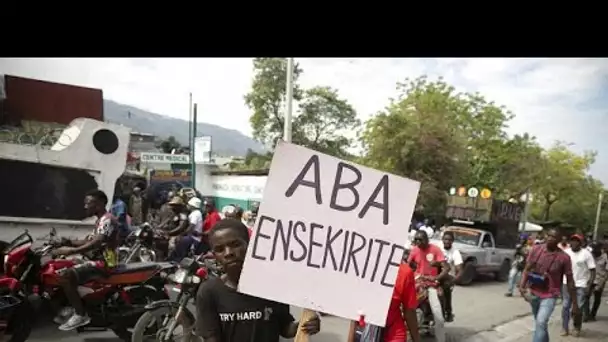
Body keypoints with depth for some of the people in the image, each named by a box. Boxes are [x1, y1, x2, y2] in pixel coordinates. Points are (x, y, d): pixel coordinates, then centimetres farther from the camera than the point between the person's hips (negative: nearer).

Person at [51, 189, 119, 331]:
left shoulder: (107, 220, -16)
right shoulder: (101, 220, 18)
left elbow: (95, 243, -28)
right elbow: (92, 241, 18)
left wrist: (70, 251, -29)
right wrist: (70, 242, 6)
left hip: (104, 262, -11)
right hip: (100, 260, 11)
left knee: (65, 275, -21)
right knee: (66, 270, 18)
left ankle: (80, 315, -15)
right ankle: (73, 307, 20)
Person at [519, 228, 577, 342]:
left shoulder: (564, 257, -12)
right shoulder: (536, 249, -6)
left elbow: (570, 280, -5)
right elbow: (527, 269, -4)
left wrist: (575, 303, -1)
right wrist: (522, 286, -20)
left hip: (550, 296, -4)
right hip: (533, 293, 4)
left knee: (541, 323, -21)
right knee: (540, 323, 20)